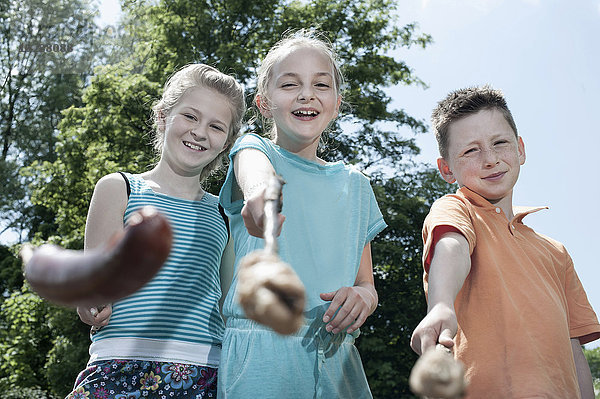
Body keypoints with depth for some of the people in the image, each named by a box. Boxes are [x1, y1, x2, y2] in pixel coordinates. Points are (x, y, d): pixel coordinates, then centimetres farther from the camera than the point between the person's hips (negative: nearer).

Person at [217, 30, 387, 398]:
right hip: (261, 355, -3)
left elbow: (367, 283, 16)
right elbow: (257, 172, -23)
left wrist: (362, 295, -9)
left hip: (336, 359, 4)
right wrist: (260, 194, -47)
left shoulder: (355, 184, 14)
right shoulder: (254, 148, 4)